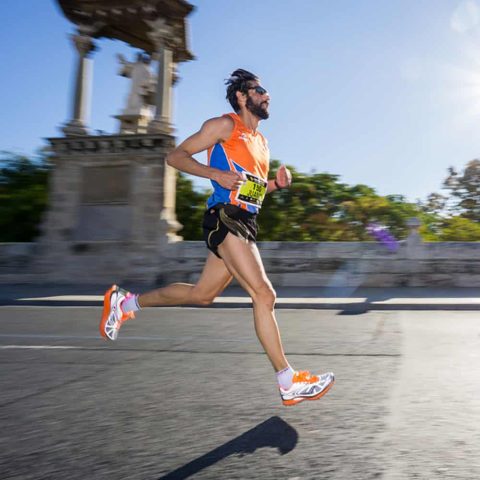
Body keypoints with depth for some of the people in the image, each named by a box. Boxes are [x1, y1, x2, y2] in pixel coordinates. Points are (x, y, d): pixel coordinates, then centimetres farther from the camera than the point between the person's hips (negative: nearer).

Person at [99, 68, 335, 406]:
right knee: (264, 294, -14)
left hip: (245, 224, 9)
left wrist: (277, 183, 11)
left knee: (203, 294, 15)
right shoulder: (225, 125, 0)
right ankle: (289, 382, -7)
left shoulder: (261, 141, 24)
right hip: (225, 218, -9)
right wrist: (217, 173, -16)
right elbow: (176, 156, -3)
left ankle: (127, 302, 32)